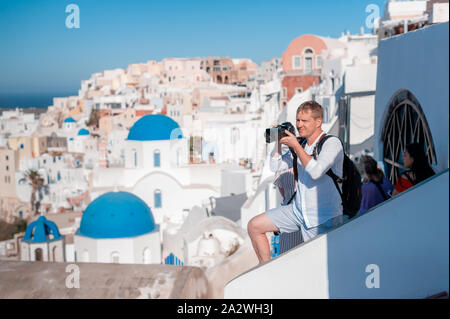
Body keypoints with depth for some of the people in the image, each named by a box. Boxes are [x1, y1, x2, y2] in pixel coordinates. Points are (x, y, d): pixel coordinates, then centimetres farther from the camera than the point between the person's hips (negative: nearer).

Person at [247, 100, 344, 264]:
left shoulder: (332, 143, -13)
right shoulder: (301, 145, 10)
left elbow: (315, 171, -27)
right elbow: (276, 166, 13)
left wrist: (295, 145, -18)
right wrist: (278, 141, 0)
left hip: (322, 218, -7)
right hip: (297, 210, 7)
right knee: (254, 226, 5)